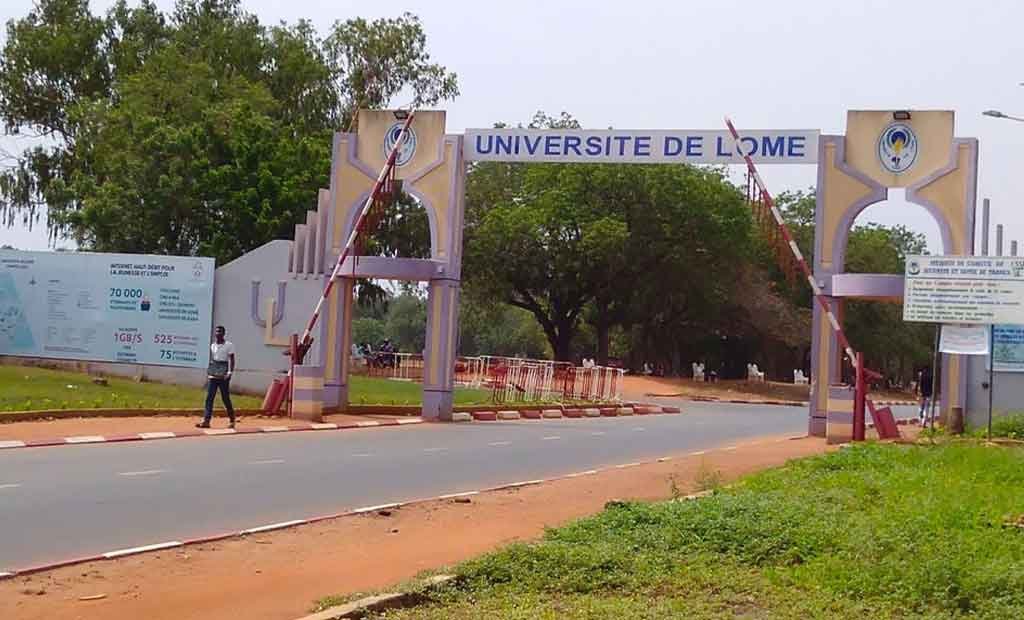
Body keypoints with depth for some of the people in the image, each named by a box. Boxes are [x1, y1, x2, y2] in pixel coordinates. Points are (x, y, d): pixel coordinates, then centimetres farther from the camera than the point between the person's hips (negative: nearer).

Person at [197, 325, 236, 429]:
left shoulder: (229, 345, -3)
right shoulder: (212, 345, 13)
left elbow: (231, 359, -9)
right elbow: (210, 360, 19)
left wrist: (230, 372, -21)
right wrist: (207, 375, 16)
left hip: (223, 376, -5)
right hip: (212, 375, 5)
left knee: (225, 398, 1)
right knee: (209, 398, -3)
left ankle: (232, 420, 16)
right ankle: (206, 421, -6)